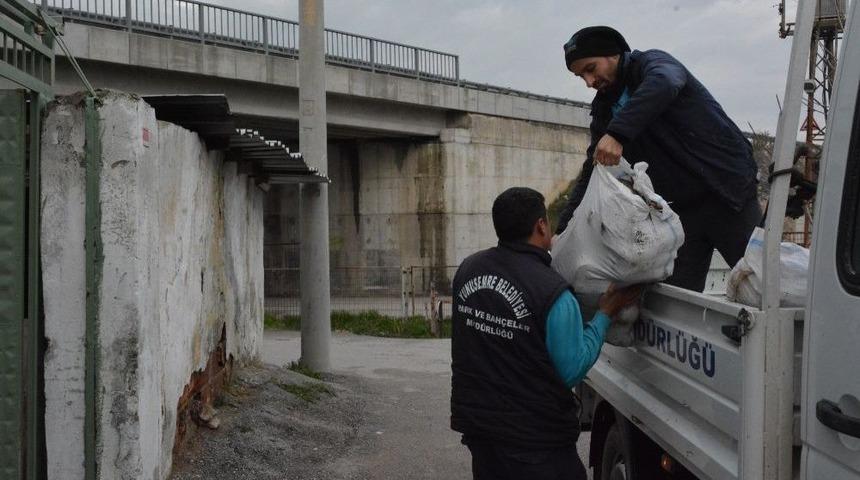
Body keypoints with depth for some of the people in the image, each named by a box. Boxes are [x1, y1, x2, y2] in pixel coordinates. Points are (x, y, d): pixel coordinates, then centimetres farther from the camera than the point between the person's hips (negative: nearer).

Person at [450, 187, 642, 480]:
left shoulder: (468, 270, -3)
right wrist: (605, 314, -4)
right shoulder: (552, 293, -21)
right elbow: (572, 371, -14)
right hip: (534, 441, -6)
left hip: (476, 423, 6)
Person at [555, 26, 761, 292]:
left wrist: (617, 134, -45)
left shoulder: (652, 62, -7)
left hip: (729, 190, -6)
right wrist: (563, 231, 0)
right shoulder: (604, 109, 12)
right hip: (681, 207, 7)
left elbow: (664, 83, -34)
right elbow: (592, 174, 11)